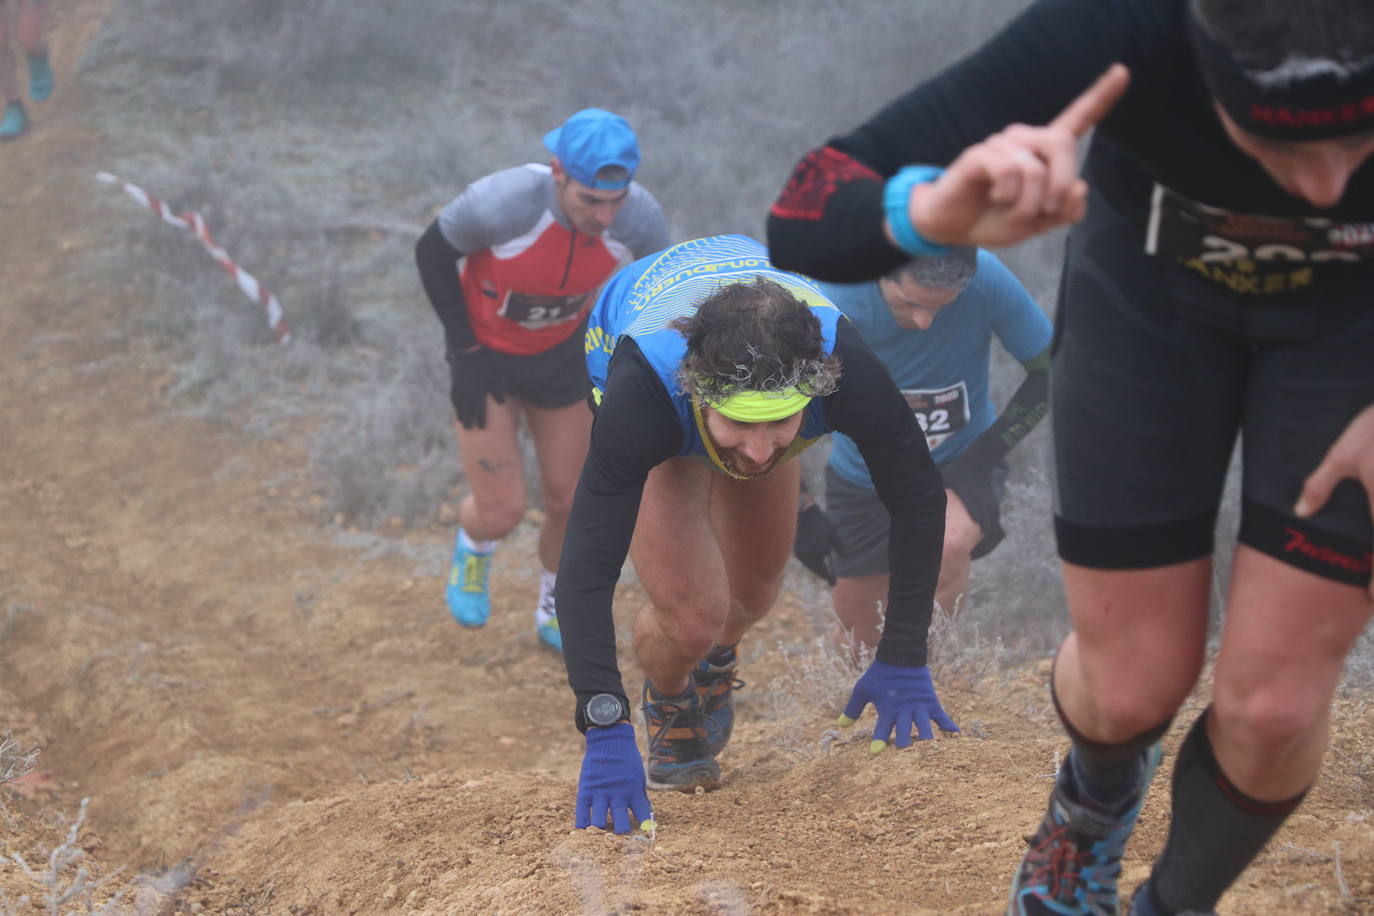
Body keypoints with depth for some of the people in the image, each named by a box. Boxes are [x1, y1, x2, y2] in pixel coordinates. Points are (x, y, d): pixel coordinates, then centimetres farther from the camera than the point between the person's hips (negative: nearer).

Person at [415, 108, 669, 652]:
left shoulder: (641, 220, -27)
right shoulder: (504, 202, -37)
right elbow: (432, 251, -17)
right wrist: (465, 353, -14)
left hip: (562, 355, 3)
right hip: (486, 357, -3)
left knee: (567, 501, 11)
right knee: (502, 512, -6)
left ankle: (554, 611, 40)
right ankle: (474, 547, 33)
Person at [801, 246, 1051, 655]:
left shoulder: (988, 281, -26)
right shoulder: (832, 297, -25)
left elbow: (1049, 372, -10)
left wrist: (988, 452, -17)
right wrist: (799, 513, -11)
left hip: (958, 468, -1)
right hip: (863, 479, 1)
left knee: (946, 546, -35)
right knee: (858, 646, 7)